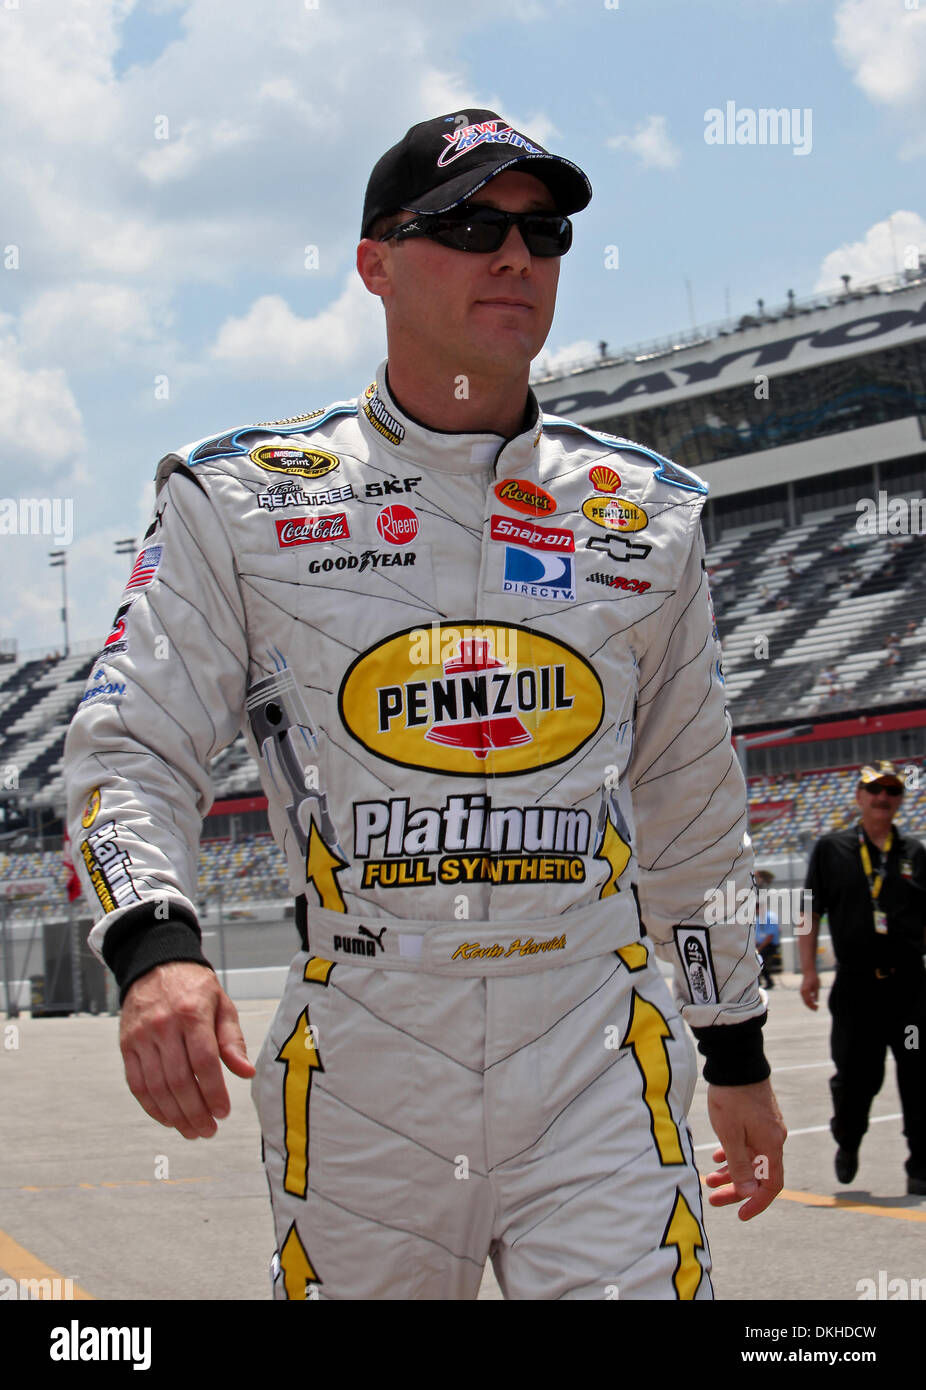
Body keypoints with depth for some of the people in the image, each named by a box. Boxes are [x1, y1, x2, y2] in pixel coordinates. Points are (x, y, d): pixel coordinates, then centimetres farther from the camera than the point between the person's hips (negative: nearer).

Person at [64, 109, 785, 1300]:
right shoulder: (240, 499, 3)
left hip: (600, 1065, 2)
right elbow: (131, 751, 0)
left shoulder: (644, 514, 10)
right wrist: (153, 947, -20)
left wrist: (737, 1051, 21)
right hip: (357, 1071, -1)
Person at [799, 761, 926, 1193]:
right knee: (856, 1077, 5)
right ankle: (848, 1141, 33)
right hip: (855, 985, -1)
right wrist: (808, 971, -2)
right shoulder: (831, 849, 6)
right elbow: (811, 912, 5)